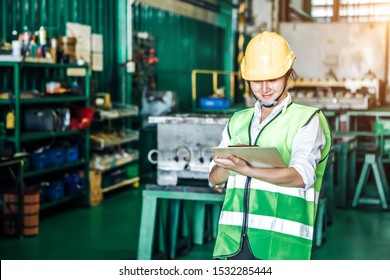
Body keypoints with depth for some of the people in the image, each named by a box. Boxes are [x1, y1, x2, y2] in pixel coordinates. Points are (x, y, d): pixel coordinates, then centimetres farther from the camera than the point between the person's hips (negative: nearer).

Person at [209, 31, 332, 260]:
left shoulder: (308, 120, 1)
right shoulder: (238, 121, 17)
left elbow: (300, 176, -15)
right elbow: (215, 178, 13)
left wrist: (245, 169, -25)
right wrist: (229, 164, -10)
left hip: (281, 243, -4)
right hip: (233, 239, 5)